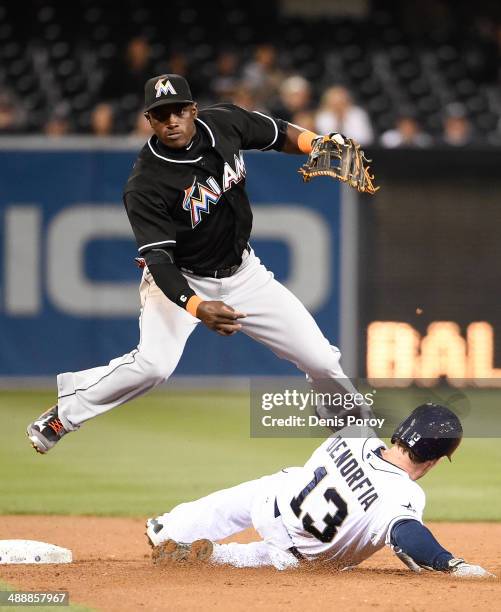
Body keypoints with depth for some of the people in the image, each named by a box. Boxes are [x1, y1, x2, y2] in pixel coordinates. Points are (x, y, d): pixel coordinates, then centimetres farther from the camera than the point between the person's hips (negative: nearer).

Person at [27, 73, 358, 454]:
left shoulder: (225, 123, -12)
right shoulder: (145, 187, -27)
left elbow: (279, 134, 7)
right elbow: (159, 259, -31)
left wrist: (318, 144, -15)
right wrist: (197, 307, -48)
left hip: (243, 274, 5)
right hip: (182, 280, -5)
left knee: (322, 361, -2)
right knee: (154, 363, -32)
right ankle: (63, 414, -11)